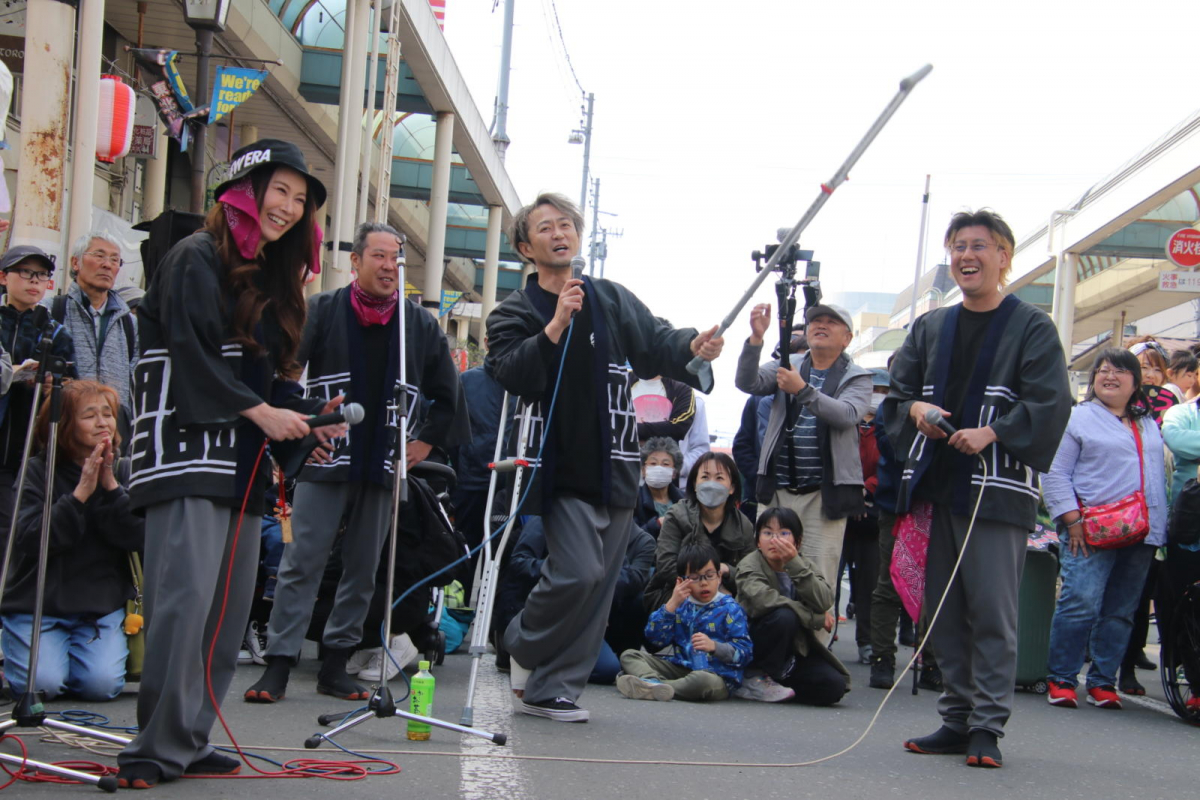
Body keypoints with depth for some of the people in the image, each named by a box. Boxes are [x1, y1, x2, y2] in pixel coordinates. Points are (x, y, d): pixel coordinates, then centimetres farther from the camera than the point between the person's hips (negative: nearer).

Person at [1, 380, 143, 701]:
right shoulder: (38, 471, -4)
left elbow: (137, 538, -9)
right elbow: (29, 541, -18)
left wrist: (110, 486, -18)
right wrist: (80, 493, -23)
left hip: (102, 607, 2)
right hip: (37, 605, -2)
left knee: (102, 684, -19)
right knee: (43, 683, -20)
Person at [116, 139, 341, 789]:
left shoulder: (271, 276, 23)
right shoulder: (197, 259, -4)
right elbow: (188, 354, -13)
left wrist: (310, 417, 7)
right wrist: (262, 412, -13)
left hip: (242, 461, 9)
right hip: (189, 449, -9)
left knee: (231, 603, 3)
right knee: (186, 593, -16)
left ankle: (187, 742, 8)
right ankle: (159, 749, -13)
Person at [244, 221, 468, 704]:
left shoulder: (421, 325, 8)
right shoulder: (321, 312, 0)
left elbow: (447, 393, 17)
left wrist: (427, 441, 10)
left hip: (384, 466, 3)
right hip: (326, 461, -3)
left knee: (363, 569, 7)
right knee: (302, 563, -5)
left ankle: (336, 664, 16)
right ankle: (278, 664, -3)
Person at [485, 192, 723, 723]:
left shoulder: (613, 300, 13)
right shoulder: (514, 314, 4)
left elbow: (655, 342, 1)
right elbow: (512, 375, -13)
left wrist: (691, 347, -20)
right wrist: (556, 326, -21)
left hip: (615, 470, 4)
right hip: (563, 472, -4)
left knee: (598, 589, 4)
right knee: (579, 572, -17)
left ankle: (548, 690, 14)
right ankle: (523, 644, 12)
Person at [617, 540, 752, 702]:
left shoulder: (729, 609, 2)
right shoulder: (681, 604, 16)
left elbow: (744, 651, -8)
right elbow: (656, 639, 4)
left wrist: (714, 646, -25)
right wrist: (672, 604, -5)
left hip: (717, 673, -6)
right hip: (679, 667, 6)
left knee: (704, 680, -42)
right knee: (629, 655, -4)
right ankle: (653, 681, -37)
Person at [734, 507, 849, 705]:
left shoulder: (803, 565, 4)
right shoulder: (750, 566, -9)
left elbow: (823, 603, -16)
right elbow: (766, 600, -30)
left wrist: (795, 563, -25)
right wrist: (817, 618, -22)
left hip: (796, 648, 5)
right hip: (753, 646, -5)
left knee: (833, 686, -18)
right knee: (784, 616, -32)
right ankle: (759, 680, -15)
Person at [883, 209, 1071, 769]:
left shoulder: (1031, 328, 1)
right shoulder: (930, 328, 18)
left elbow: (1051, 404, -8)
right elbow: (897, 393, 19)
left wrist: (993, 432, -20)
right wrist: (914, 409, -3)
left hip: (997, 488, -5)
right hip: (936, 486, 5)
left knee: (992, 612, -6)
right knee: (944, 610, 8)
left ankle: (987, 727, 0)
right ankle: (956, 718, 16)